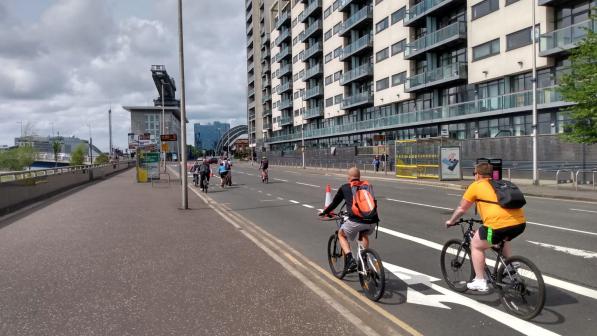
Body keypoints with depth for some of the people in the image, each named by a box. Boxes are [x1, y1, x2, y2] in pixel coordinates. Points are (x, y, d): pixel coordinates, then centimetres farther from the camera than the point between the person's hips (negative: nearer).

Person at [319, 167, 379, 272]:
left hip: (355, 221, -4)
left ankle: (350, 259, 6)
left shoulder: (345, 188, 13)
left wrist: (324, 212, 39)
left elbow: (335, 203, 22)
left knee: (341, 235, 24)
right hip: (371, 221, 4)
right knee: (364, 235, 36)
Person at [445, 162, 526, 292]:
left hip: (499, 224, -7)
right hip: (520, 223, 7)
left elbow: (461, 209, 16)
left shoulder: (476, 186, 9)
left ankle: (480, 282, 15)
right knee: (504, 240, 38)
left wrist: (451, 221, 33)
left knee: (476, 245, 15)